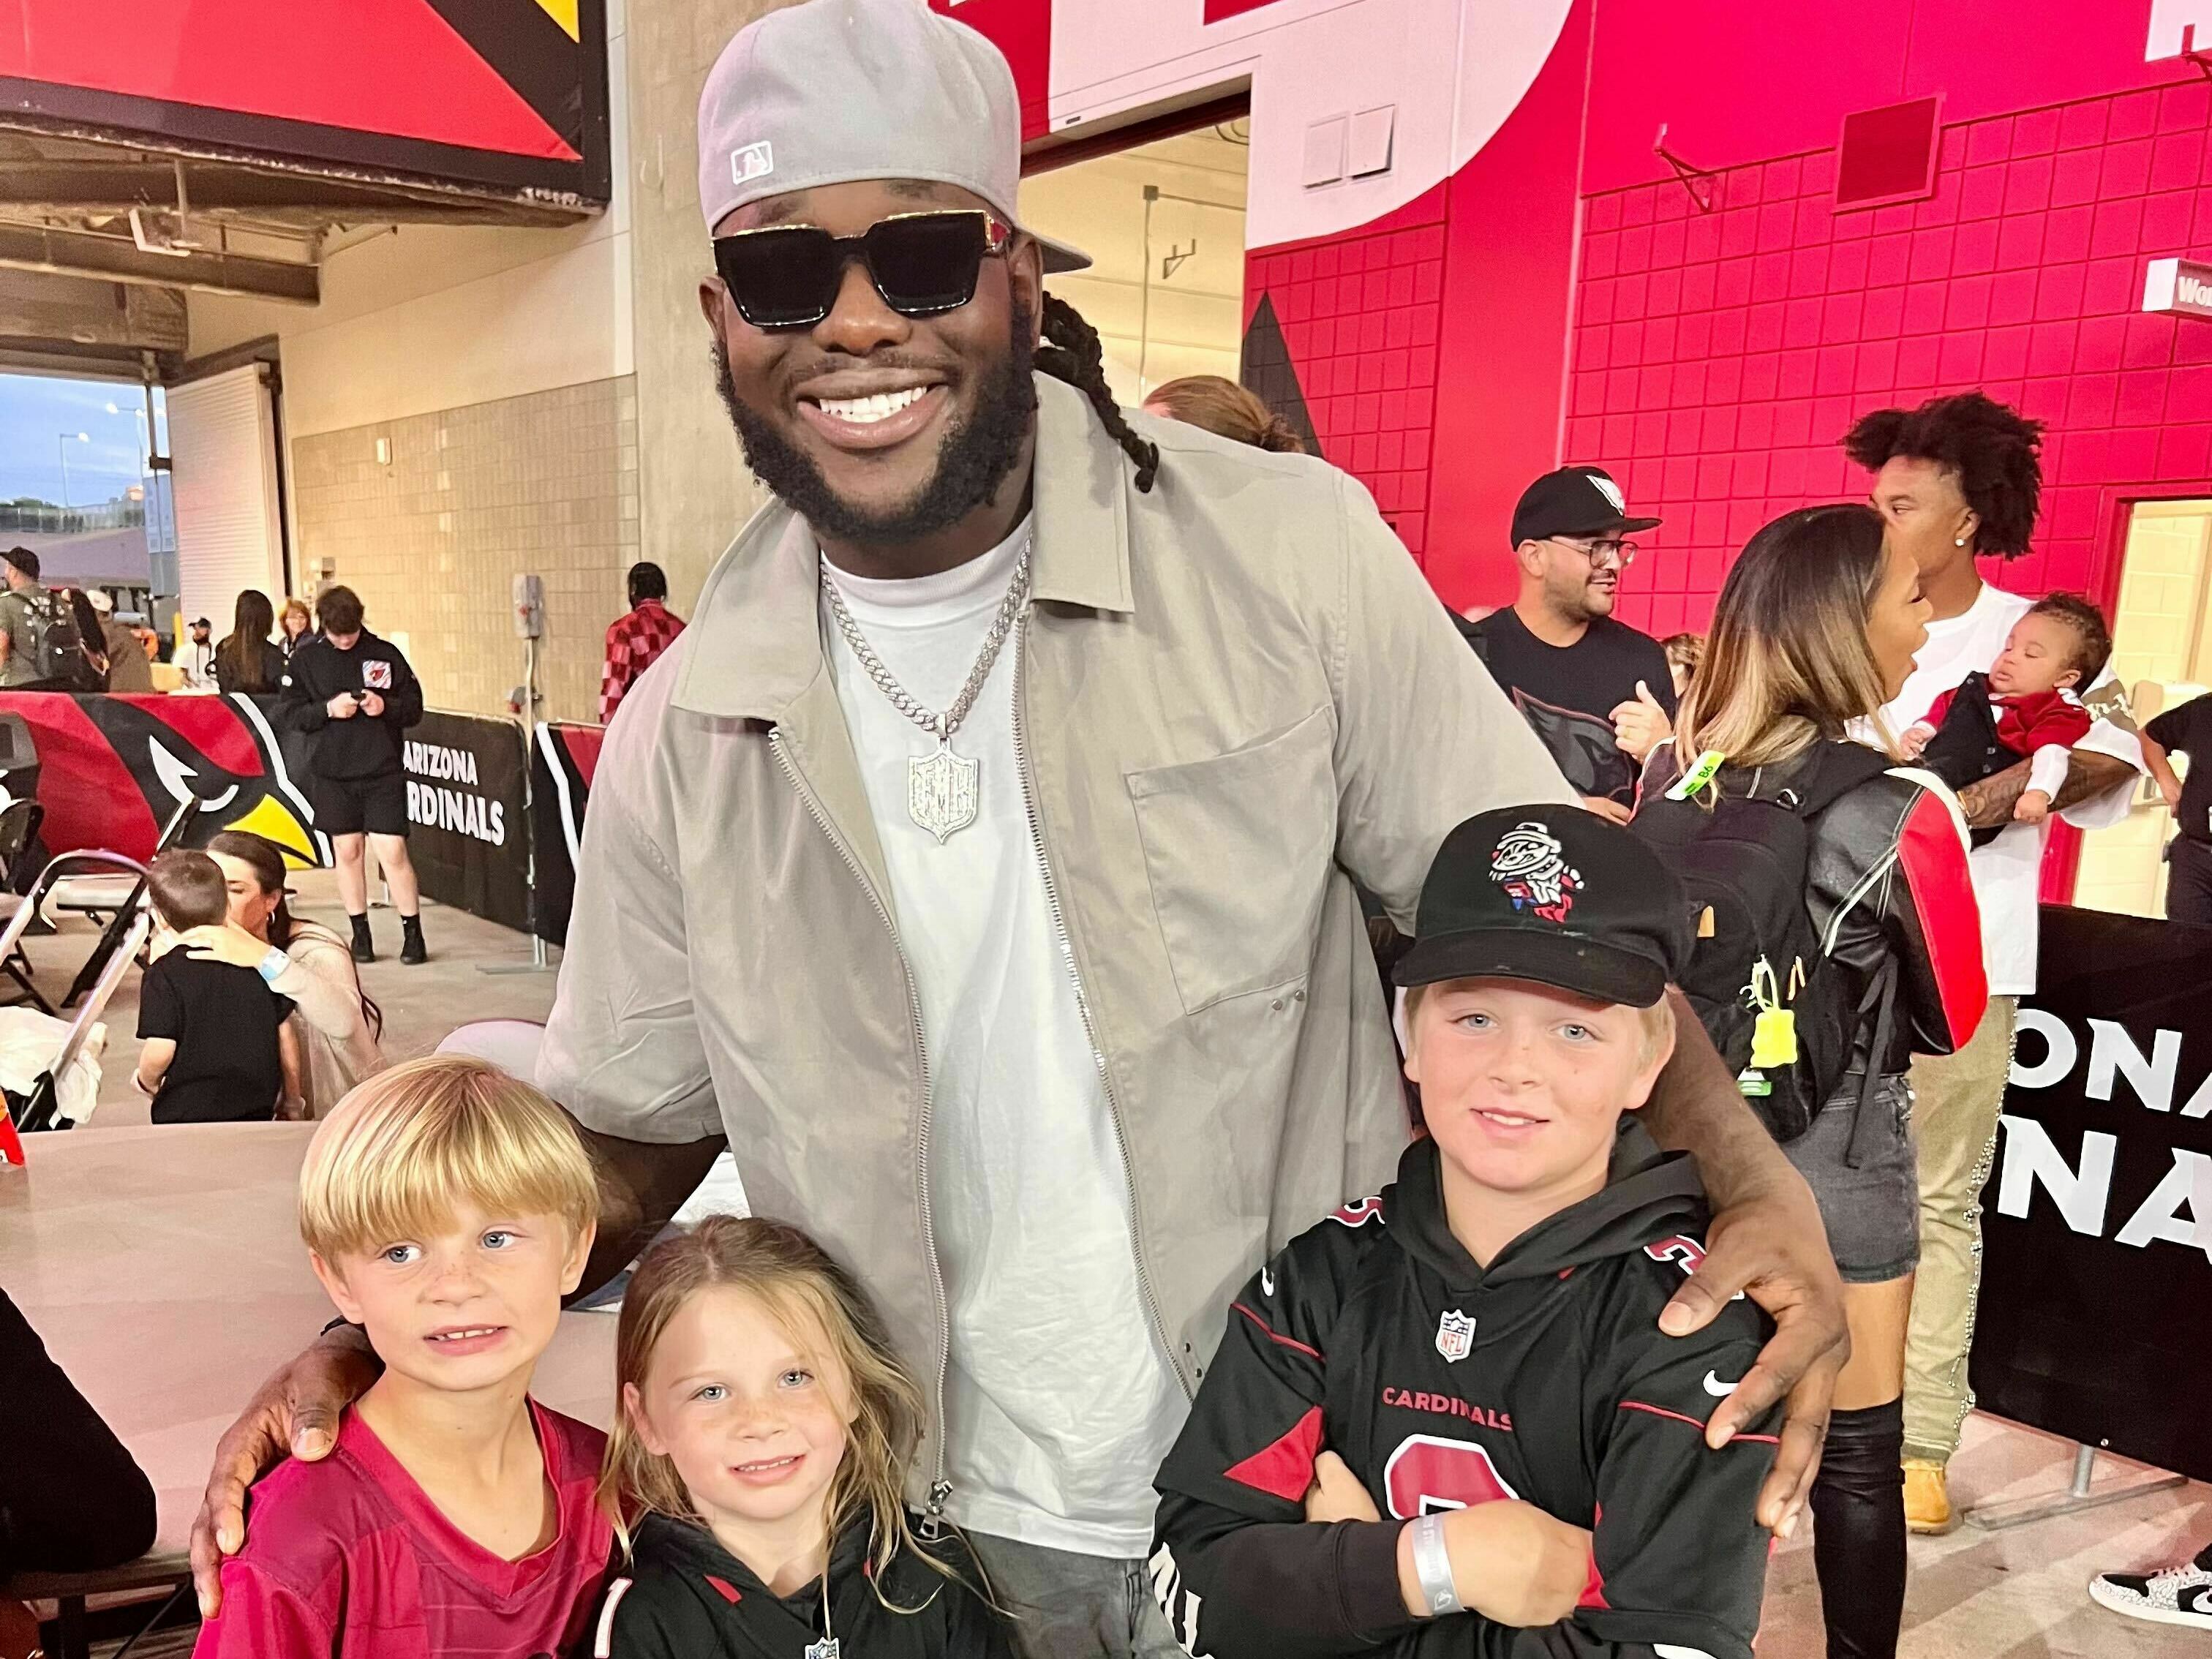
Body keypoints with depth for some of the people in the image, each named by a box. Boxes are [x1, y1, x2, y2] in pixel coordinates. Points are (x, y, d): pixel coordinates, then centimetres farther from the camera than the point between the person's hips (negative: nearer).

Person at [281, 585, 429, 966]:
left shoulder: (385, 653, 0)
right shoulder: (305, 659, 3)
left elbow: (414, 706, 4)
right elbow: (293, 712, 2)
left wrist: (387, 706, -16)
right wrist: (328, 709, -16)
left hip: (384, 771, -2)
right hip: (334, 773, 2)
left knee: (393, 852, -6)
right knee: (348, 852, 10)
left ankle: (413, 934, 5)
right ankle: (360, 934, 21)